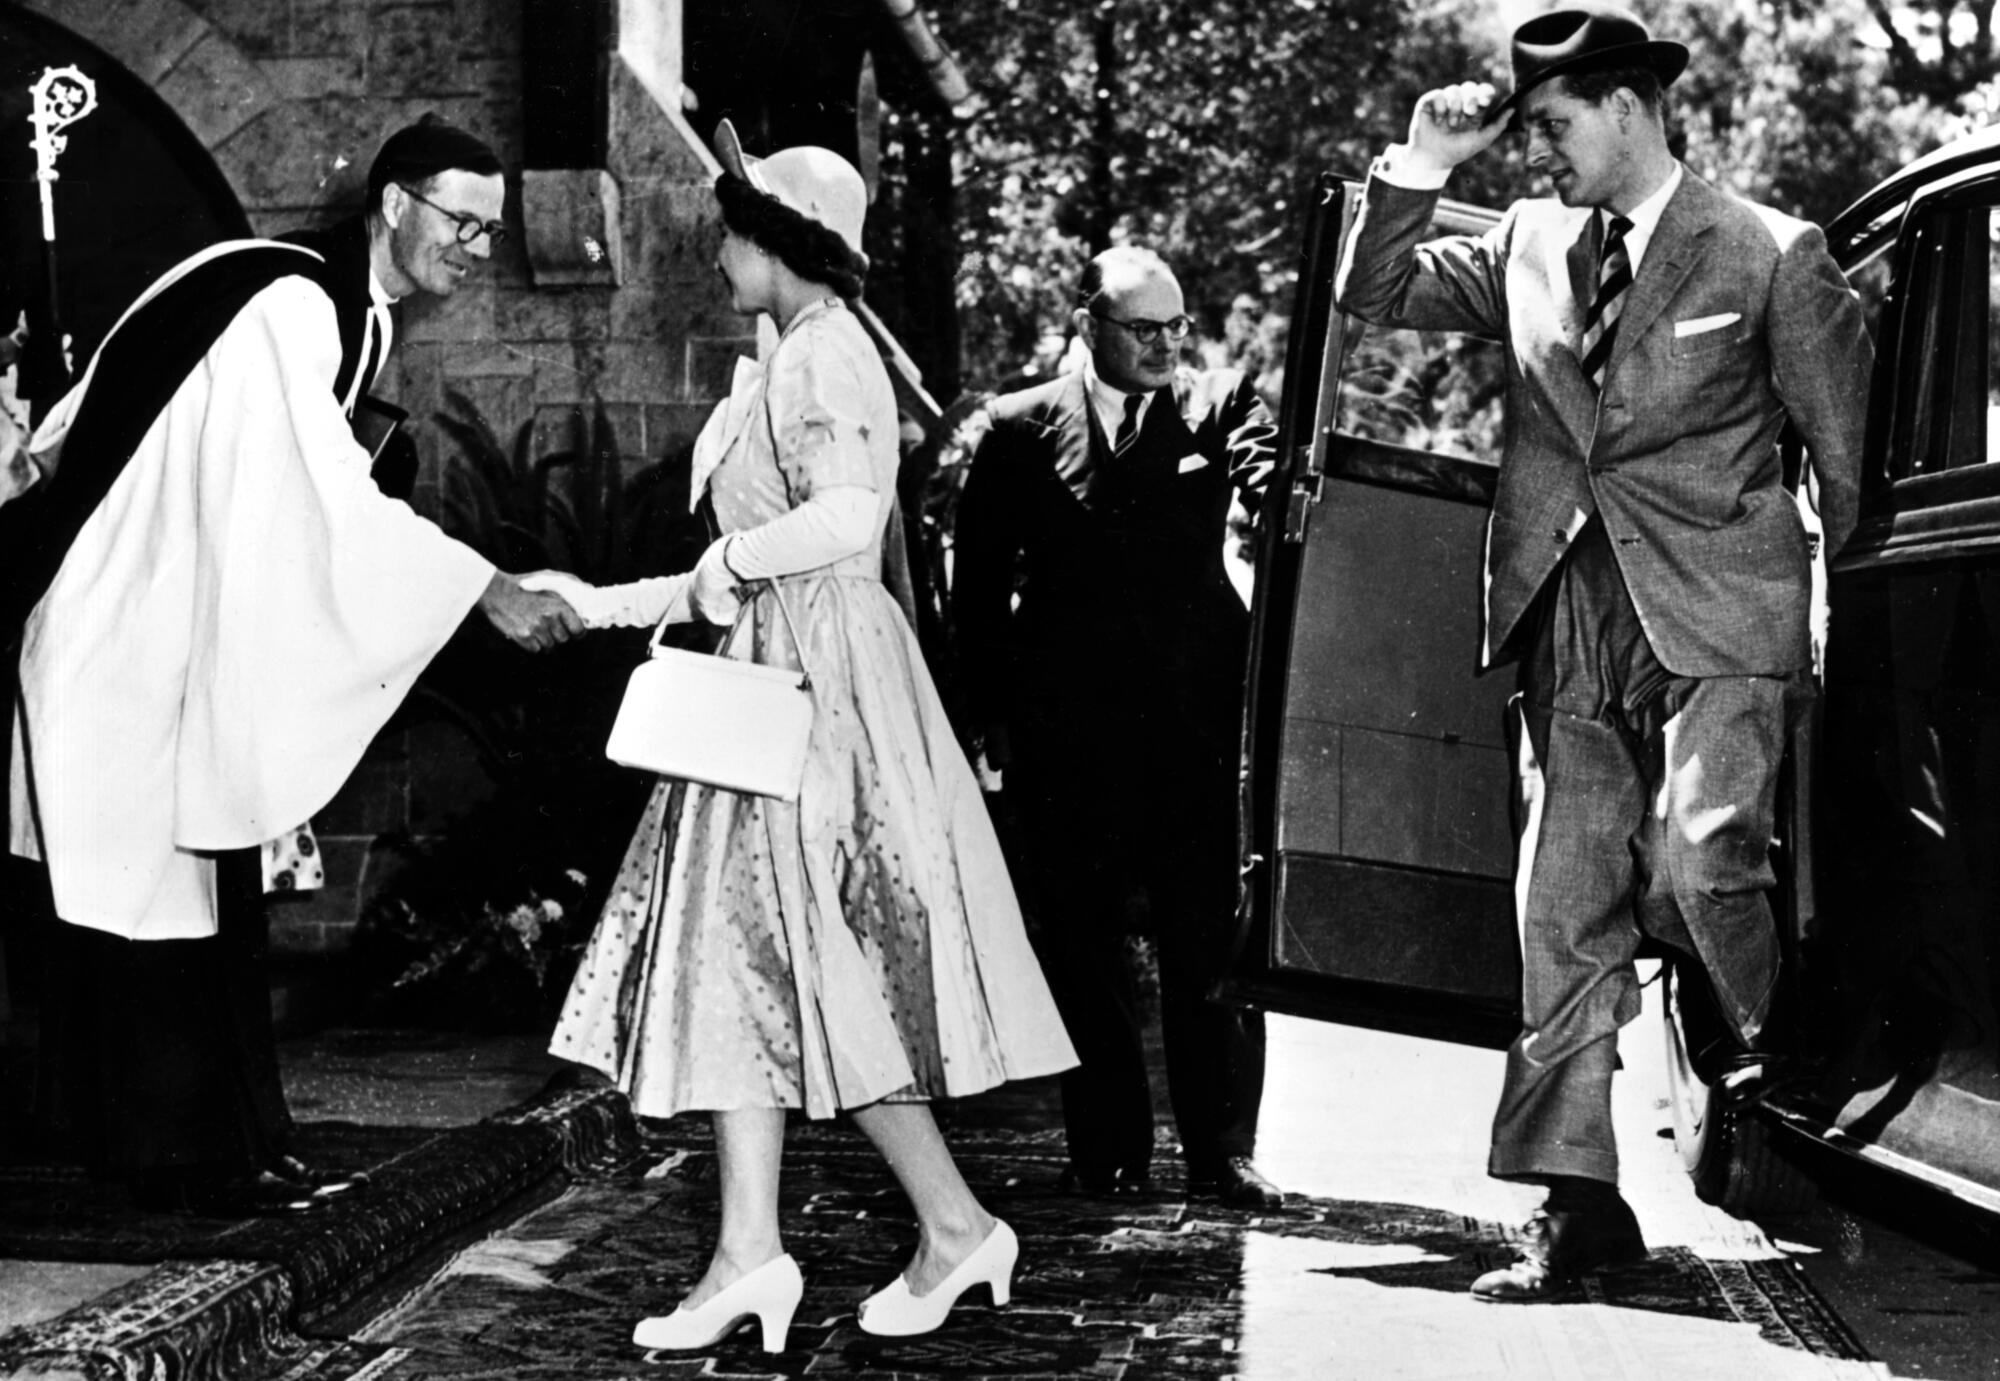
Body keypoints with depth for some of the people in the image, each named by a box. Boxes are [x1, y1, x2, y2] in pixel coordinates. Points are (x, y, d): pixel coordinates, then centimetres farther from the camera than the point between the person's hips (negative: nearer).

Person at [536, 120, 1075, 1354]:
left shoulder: (821, 359, -12)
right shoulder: (795, 362, 18)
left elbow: (845, 519, -29)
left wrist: (728, 566, -14)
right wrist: (606, 604, 19)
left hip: (820, 685, -10)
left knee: (818, 971, -5)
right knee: (742, 965, 5)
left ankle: (955, 1224, 3)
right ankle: (750, 1254, 4)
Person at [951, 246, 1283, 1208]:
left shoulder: (1214, 406, 8)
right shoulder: (1021, 432, 5)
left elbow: (1271, 477, -11)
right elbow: (978, 583, 7)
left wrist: (1278, 480, -35)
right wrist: (992, 715, 3)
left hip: (1193, 721, 0)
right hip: (1065, 729, 0)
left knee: (1209, 942, -2)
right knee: (1081, 945, 5)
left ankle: (1221, 1152, 4)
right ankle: (1108, 1155, 14)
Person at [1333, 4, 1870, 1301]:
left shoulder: (1771, 254, -1)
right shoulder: (1531, 245, 12)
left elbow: (1850, 451, 2)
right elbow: (1373, 294, 16)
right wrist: (1419, 167, 2)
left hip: (1718, 620, -5)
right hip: (1571, 625, 5)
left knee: (1699, 862, -23)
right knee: (1565, 915, 2)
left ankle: (1791, 1044, 9)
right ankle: (1578, 1205, 8)